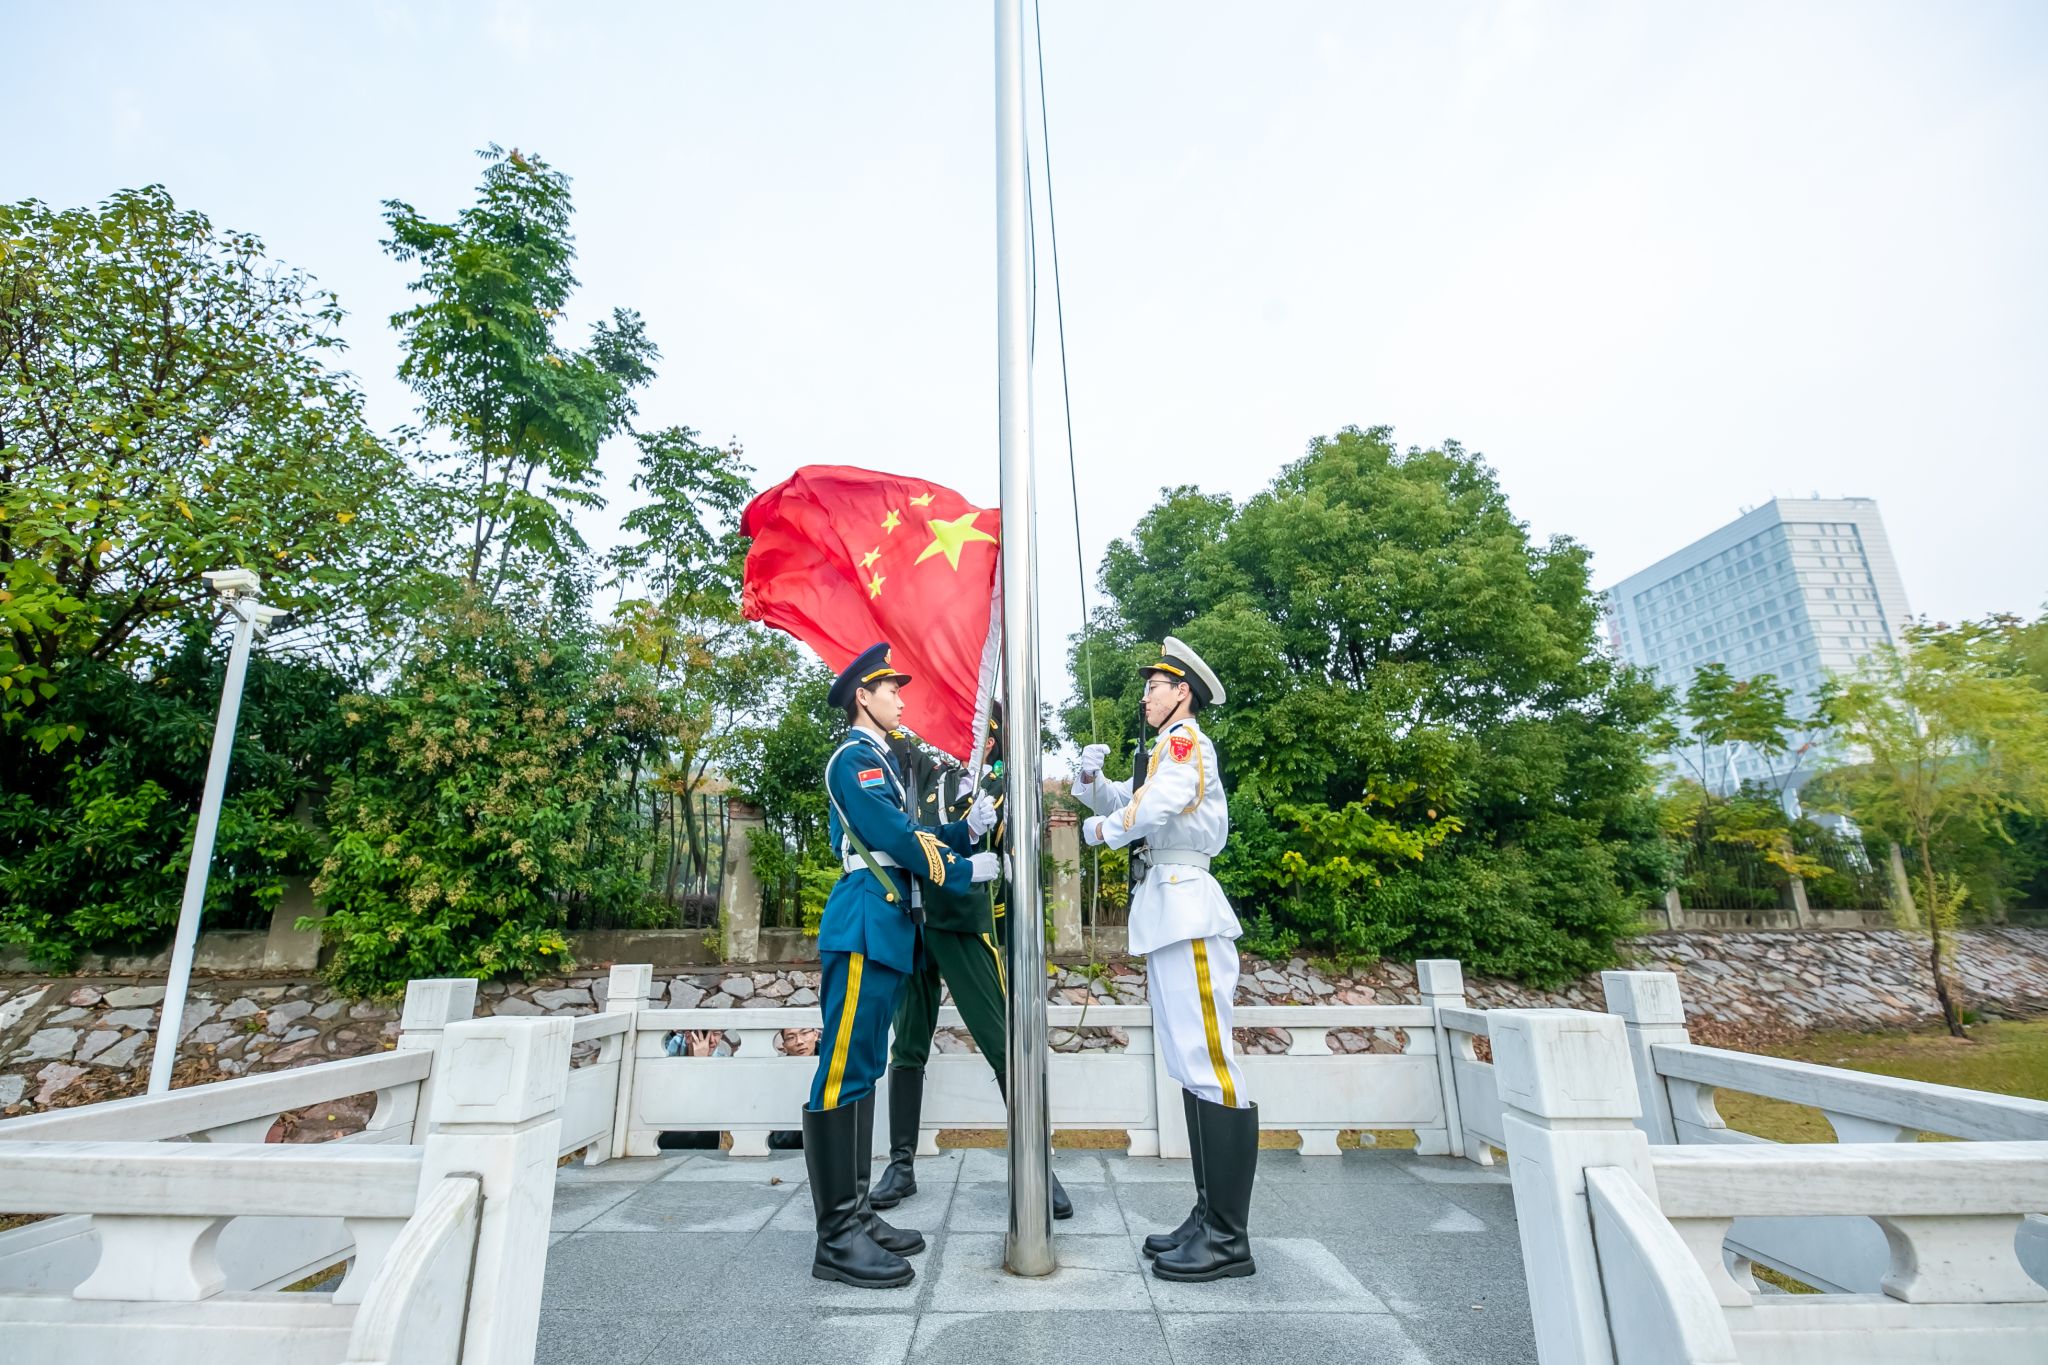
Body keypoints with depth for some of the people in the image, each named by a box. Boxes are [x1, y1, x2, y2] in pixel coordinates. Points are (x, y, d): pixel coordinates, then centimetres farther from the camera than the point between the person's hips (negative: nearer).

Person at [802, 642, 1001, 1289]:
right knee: (843, 1069, -6)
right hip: (866, 926, -10)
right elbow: (894, 840, -16)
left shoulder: (878, 762, 22)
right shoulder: (855, 757, -8)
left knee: (861, 1070, 12)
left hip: (887, 930, 10)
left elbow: (908, 838, 17)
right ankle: (837, 1237, 0)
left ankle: (855, 1214, 20)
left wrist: (965, 829, 3)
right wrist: (965, 871, -7)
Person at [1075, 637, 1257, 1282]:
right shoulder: (1167, 751, 22)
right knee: (1190, 1068, 12)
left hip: (1187, 911, -10)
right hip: (1166, 911, 10)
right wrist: (1090, 776, 2)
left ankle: (1229, 1238, 1)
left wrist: (1104, 829, -6)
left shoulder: (1186, 742, -6)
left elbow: (1154, 809, -24)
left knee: (1208, 1065, -7)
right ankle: (1210, 1217, 20)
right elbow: (1118, 802, 22)